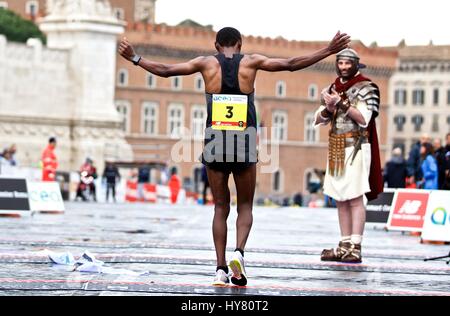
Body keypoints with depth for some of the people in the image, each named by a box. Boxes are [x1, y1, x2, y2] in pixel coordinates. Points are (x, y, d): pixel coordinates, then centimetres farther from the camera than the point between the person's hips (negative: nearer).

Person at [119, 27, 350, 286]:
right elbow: (291, 65, 5)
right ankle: (239, 253, -13)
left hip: (215, 145, 1)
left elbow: (164, 70, 11)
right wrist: (329, 51, 12)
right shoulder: (251, 62, 4)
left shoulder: (207, 63, 6)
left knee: (221, 208, 10)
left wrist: (134, 58, 24)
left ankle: (221, 269, 3)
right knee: (245, 206, 12)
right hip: (244, 147, -1)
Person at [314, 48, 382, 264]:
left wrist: (342, 103, -19)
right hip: (336, 149, 7)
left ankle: (355, 248, -12)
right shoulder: (332, 89, 16)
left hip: (356, 148, -7)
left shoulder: (366, 88, -3)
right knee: (340, 199, 8)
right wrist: (328, 109, -9)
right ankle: (344, 246, 12)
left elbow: (363, 119, -14)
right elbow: (319, 120, 11)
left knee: (355, 198, -10)